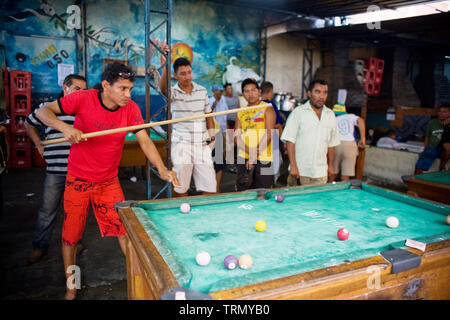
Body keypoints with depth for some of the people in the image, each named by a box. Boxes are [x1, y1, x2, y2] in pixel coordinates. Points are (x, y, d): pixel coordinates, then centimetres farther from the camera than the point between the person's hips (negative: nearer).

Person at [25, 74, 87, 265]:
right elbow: (29, 124, 21)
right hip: (55, 170, 0)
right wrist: (39, 146, 13)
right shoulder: (47, 107, 3)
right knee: (48, 210, 9)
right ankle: (39, 247, 25)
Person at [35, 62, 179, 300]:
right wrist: (65, 127, -34)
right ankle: (71, 288, 30)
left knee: (124, 231, 0)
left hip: (109, 181, 2)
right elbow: (42, 111, -13)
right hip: (78, 180, -1)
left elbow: (144, 141, -12)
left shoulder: (131, 109, -10)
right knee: (71, 236, 9)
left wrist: (162, 170, -26)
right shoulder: (84, 98, -17)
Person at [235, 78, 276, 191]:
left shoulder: (267, 109, 0)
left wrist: (255, 154, -17)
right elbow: (237, 136, 5)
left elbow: (269, 134, -10)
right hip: (244, 158, 4)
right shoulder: (241, 112, 13)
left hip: (263, 159, -4)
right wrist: (249, 150, -14)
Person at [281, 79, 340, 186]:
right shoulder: (298, 112, -5)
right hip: (300, 170, -4)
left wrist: (330, 165, 15)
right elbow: (289, 140, -10)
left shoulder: (330, 115, 10)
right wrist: (293, 165, -15)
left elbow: (332, 143, 16)